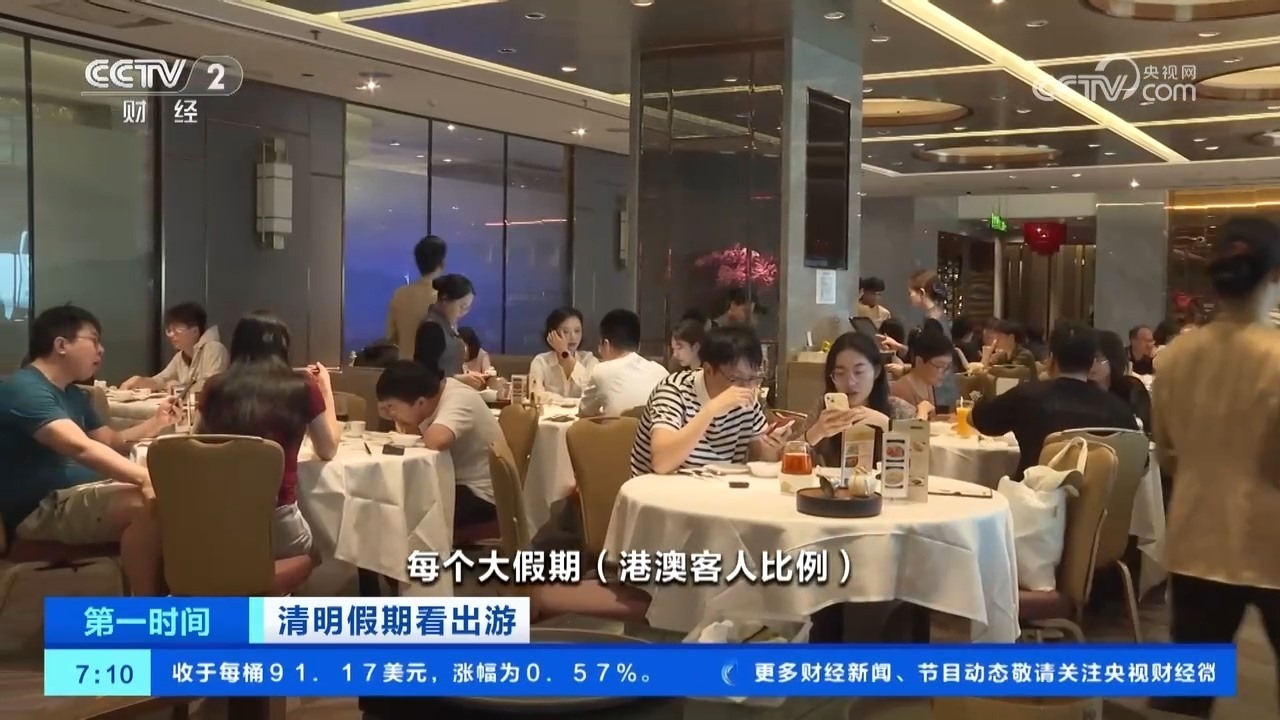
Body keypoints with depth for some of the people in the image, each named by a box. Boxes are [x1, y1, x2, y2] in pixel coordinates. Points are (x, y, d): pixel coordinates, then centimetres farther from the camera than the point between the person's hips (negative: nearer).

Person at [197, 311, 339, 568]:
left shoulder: (216, 387, 1)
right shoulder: (302, 388, -4)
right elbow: (328, 450, 12)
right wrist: (326, 389, 21)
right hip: (276, 522, -2)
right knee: (314, 552, 31)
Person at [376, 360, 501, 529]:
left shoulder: (459, 400, -25)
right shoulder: (433, 396, 1)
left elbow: (435, 441, -42)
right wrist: (393, 414, -13)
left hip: (481, 494, -9)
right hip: (460, 483, 9)